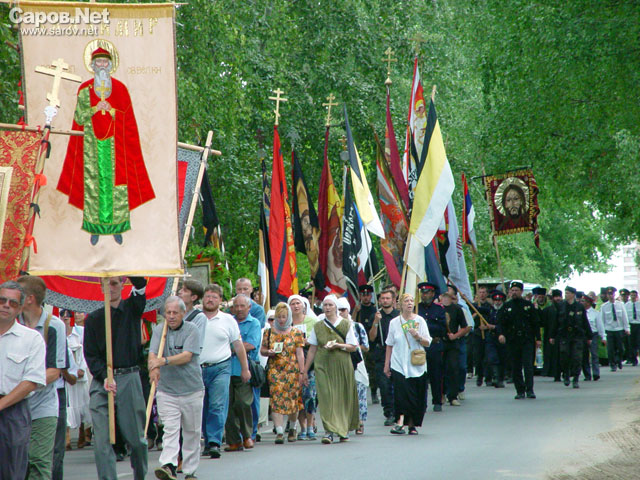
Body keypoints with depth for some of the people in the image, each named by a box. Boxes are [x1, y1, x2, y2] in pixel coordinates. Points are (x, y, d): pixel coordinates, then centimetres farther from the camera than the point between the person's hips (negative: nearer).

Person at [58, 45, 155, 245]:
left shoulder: (120, 89, 3)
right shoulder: (84, 90, 4)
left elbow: (127, 119, 4)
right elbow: (79, 119, -1)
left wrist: (112, 111, -11)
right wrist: (94, 109, -15)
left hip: (114, 144, 0)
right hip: (92, 144, 0)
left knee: (116, 181, 0)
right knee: (93, 181, 1)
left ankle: (116, 227, 9)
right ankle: (95, 228, 9)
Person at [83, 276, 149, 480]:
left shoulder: (132, 308, 8)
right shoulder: (94, 318, 8)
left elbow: (140, 283, -10)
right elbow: (90, 354, 4)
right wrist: (104, 377, -11)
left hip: (129, 379, 0)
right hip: (101, 381, 0)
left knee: (136, 438, 5)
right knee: (102, 439, -7)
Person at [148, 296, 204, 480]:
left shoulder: (192, 330, -5)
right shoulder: (159, 330, 4)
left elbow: (187, 356, -16)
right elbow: (152, 354, -8)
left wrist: (164, 361, -29)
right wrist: (154, 367, -30)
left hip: (192, 390, -1)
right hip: (167, 390, 1)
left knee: (192, 432, 7)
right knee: (170, 430, -11)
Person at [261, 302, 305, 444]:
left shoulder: (296, 333, 4)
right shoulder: (269, 332, 8)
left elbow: (300, 354, 1)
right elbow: (262, 349, 14)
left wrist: (301, 372, -4)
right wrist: (268, 352, -9)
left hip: (292, 371, -1)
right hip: (274, 371, 1)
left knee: (293, 399, 4)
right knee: (276, 400, -11)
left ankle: (292, 428, 25)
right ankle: (279, 431, -14)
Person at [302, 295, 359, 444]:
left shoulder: (346, 324, 4)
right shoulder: (318, 326, 9)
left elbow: (353, 347, 2)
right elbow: (312, 349, 12)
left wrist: (338, 345, -16)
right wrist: (305, 370, 10)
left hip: (342, 365, -1)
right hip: (323, 365, 1)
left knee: (343, 397, 3)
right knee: (326, 397, -10)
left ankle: (344, 429, 19)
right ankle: (329, 431, -15)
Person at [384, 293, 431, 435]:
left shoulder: (419, 321, 4)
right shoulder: (394, 322, 6)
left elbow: (427, 343, 3)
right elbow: (389, 345, 11)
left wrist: (418, 337, -16)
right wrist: (386, 364, 9)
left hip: (416, 365, 1)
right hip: (399, 364, -1)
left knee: (416, 396, 1)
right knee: (401, 393, -15)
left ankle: (412, 424, 12)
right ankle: (400, 422, -22)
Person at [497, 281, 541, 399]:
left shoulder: (528, 305, 5)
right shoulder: (506, 306, 8)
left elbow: (535, 322, 7)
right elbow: (500, 322, 3)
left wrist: (538, 338, 2)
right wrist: (501, 333, -17)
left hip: (527, 340, -2)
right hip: (513, 341, 2)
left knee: (528, 364, -12)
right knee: (515, 367, 3)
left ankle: (529, 390, -10)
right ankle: (520, 391, 10)